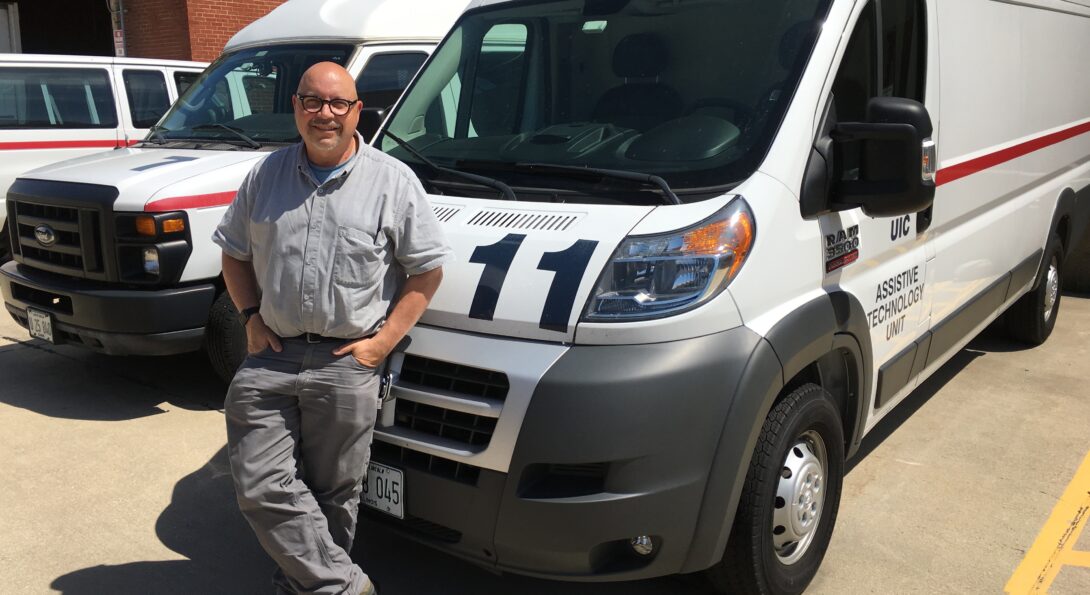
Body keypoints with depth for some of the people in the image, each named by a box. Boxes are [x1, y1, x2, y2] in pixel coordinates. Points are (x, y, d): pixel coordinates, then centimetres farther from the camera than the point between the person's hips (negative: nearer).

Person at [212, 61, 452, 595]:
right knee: (260, 486, -1)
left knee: (332, 494, 8)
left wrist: (383, 341, -7)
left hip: (347, 363, -3)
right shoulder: (266, 175, 9)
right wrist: (251, 317, 5)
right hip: (270, 356, 4)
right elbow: (233, 253, 20)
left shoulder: (392, 181, -1)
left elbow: (427, 270, 0)